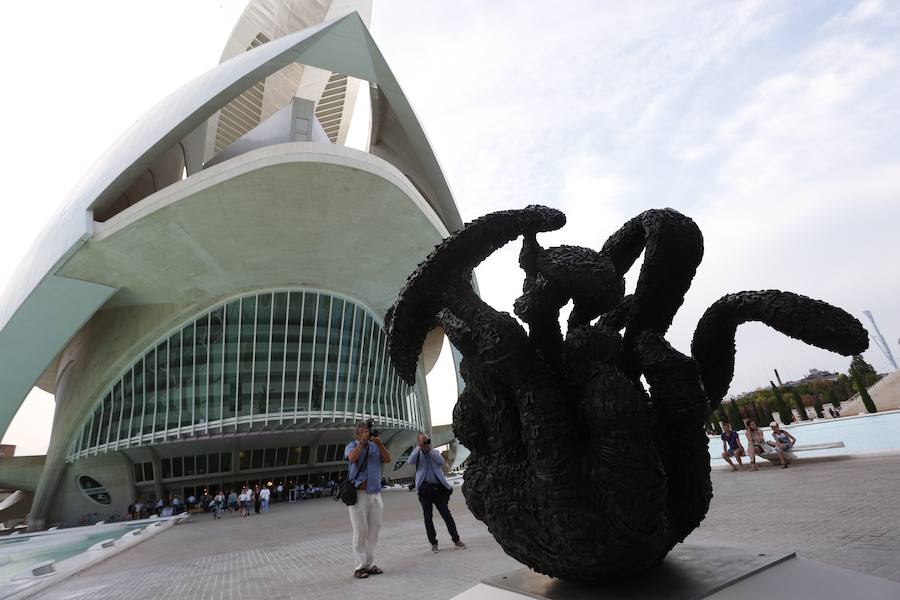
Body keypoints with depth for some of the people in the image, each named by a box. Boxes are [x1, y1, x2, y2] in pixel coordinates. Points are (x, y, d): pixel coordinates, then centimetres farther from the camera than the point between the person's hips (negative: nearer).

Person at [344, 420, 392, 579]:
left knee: (374, 530, 6)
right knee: (360, 531, 0)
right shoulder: (352, 446, 2)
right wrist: (363, 442, -14)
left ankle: (370, 564, 16)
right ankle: (359, 566, 8)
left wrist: (379, 442, -8)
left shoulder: (376, 447, 12)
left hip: (375, 494, 4)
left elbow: (388, 459, 0)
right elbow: (352, 458, -19)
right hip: (358, 494, -4)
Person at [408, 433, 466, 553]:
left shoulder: (435, 452, 12)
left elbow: (441, 461, -8)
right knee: (428, 517, 4)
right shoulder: (417, 454, 7)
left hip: (438, 488, 1)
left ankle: (456, 540, 14)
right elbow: (410, 461, -14)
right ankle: (433, 543, 17)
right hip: (425, 489, -1)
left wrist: (430, 450, -11)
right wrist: (419, 447, -17)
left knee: (447, 515, 4)